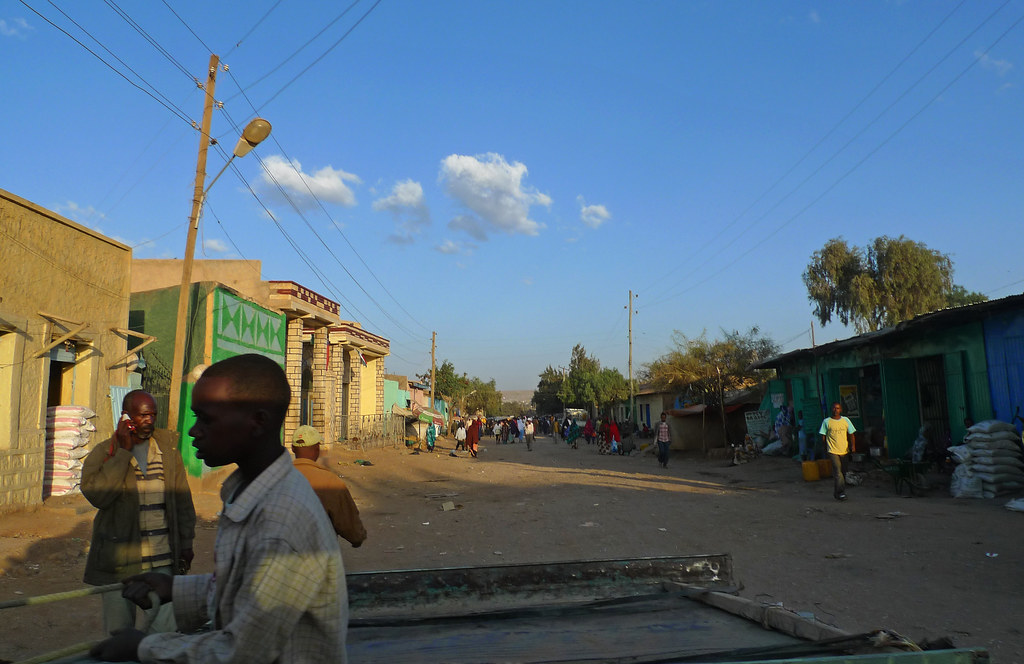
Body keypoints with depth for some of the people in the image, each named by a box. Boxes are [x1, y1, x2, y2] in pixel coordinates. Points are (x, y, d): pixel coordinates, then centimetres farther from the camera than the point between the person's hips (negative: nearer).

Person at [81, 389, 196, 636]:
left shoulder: (167, 447, 7)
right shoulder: (103, 453, 1)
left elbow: (182, 499, 11)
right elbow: (96, 495, -18)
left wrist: (185, 544, 10)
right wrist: (123, 451, -16)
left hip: (162, 559, 1)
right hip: (119, 558, -1)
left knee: (165, 629, 1)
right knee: (118, 631, 10)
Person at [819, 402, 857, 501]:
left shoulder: (846, 420, 5)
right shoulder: (826, 421, -2)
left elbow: (851, 435, 9)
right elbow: (823, 437, 4)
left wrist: (852, 447, -2)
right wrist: (826, 448, 4)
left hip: (844, 451, 4)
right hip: (833, 451, -4)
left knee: (843, 472, 9)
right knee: (837, 471, -13)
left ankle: (837, 493, 21)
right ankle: (841, 492, -10)